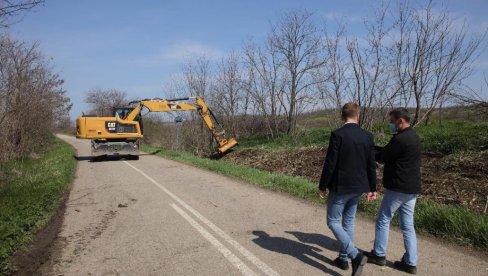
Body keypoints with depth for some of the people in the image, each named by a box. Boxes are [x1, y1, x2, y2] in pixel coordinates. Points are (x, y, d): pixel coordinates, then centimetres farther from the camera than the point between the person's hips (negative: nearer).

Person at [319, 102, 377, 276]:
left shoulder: (338, 134, -16)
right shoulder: (367, 136, 0)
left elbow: (330, 163, -16)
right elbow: (371, 165, 5)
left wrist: (322, 186, -6)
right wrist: (372, 188, 16)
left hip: (340, 187, -6)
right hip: (357, 187, 6)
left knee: (333, 221, 7)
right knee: (348, 222, 17)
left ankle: (355, 255, -7)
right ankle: (343, 259, 27)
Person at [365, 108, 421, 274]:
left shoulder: (400, 139, -20)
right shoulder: (413, 137, 12)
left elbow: (381, 157, -11)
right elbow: (388, 152, 12)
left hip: (398, 188, -9)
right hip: (411, 188, 9)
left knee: (383, 220, 7)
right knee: (408, 225, 11)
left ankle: (379, 255, 18)